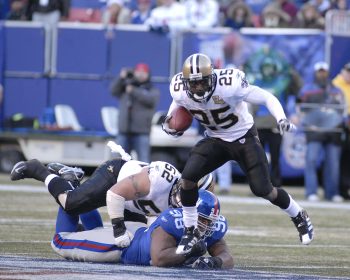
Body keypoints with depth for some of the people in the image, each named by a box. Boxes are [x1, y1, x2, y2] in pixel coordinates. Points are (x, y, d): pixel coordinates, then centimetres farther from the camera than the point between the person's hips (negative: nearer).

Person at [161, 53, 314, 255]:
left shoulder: (229, 85, -32)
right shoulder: (180, 92, -18)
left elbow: (267, 98, -23)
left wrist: (281, 119, -38)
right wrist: (170, 121, -8)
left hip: (244, 138, -4)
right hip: (216, 139, 4)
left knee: (263, 190, -6)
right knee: (188, 177, -17)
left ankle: (299, 217, 23)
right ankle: (191, 231, 1)